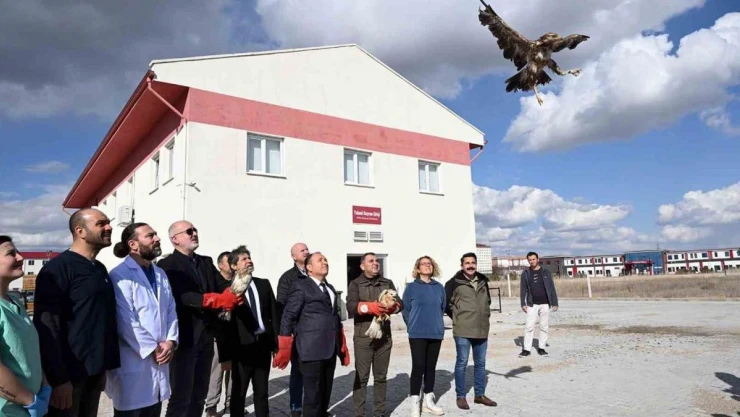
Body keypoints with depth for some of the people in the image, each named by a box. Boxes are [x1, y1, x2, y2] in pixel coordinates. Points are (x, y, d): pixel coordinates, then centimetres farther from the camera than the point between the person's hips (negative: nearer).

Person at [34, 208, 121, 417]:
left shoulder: (100, 269, 11)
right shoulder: (57, 269, -12)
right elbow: (47, 326, -17)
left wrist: (104, 366, 14)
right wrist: (58, 379, -19)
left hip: (94, 371, 7)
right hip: (69, 373, -7)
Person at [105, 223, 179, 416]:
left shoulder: (161, 274, 14)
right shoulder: (120, 275, -10)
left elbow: (171, 312, 10)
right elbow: (125, 321, -16)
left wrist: (170, 341, -5)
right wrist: (152, 348, -14)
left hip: (158, 361, 7)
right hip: (133, 363, -7)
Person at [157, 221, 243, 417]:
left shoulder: (206, 262, 14)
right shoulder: (167, 265, -7)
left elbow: (224, 286, 4)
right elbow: (183, 297, -22)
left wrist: (235, 294, -20)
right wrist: (218, 300, -32)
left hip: (206, 336, 7)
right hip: (184, 337, -7)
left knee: (199, 396, 15)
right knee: (181, 397, 0)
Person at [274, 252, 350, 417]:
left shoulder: (330, 288, 19)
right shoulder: (301, 286, -3)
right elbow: (288, 317, -7)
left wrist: (342, 346, 18)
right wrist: (284, 349, -12)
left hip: (330, 350, 7)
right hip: (312, 350, -6)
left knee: (325, 394, 12)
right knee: (313, 395, 0)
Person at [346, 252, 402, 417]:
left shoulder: (388, 283, 13)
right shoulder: (355, 284, 3)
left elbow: (400, 303, 2)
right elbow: (351, 306, -12)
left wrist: (392, 307, -19)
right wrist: (369, 307, -28)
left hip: (384, 337, 3)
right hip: (363, 337, -3)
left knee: (381, 377, 11)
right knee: (361, 377, 0)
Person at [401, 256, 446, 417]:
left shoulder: (439, 287, 5)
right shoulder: (411, 287, -5)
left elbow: (443, 307, 14)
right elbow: (406, 310, 0)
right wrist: (413, 326, 6)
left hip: (436, 333, 4)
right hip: (417, 334, -4)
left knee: (431, 367, 12)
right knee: (418, 367, -3)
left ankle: (428, 401, 24)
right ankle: (415, 404, 5)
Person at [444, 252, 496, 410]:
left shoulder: (483, 281, 9)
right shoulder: (454, 283, -9)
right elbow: (445, 303, -2)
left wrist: (485, 316, 16)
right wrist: (457, 318, 2)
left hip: (482, 329, 6)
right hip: (463, 330, -5)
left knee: (480, 363, 14)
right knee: (462, 363, 2)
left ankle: (480, 395, 26)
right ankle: (461, 397, 14)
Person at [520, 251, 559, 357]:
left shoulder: (545, 272, 3)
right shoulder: (525, 273, 2)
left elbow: (552, 288, 3)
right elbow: (523, 289, 3)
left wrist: (554, 303, -2)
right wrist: (523, 304, -4)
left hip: (545, 304, 1)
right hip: (532, 304, -1)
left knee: (544, 327, 6)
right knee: (529, 327, -4)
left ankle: (541, 348, 17)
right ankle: (526, 349, 1)